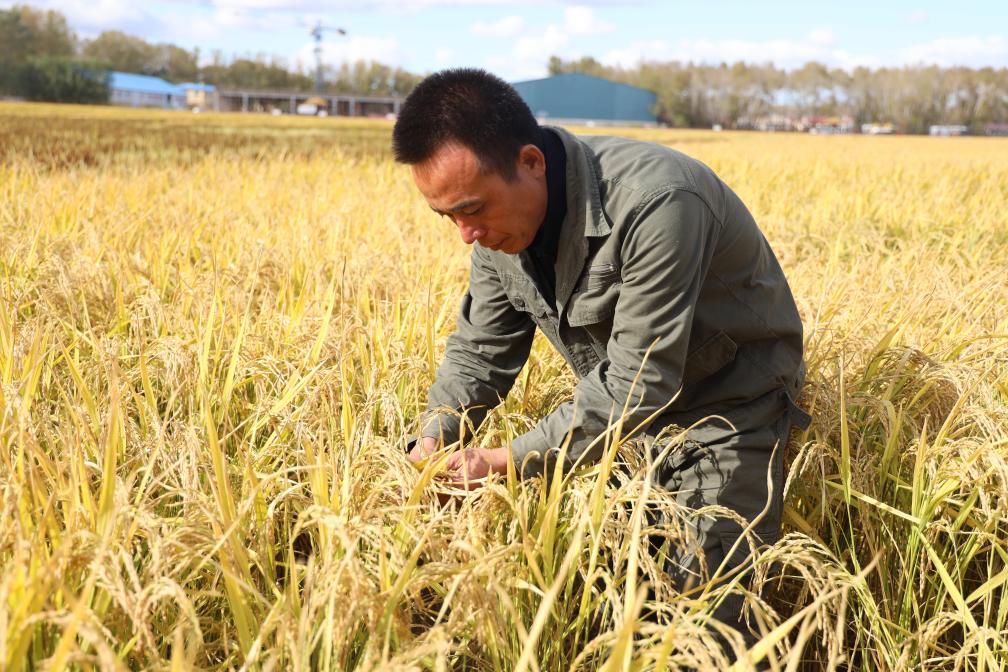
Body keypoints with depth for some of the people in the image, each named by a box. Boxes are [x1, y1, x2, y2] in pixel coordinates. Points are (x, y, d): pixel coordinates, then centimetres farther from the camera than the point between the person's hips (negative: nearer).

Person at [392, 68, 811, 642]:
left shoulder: (654, 204, -34)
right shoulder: (499, 215, -9)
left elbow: (638, 385, -31)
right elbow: (480, 351, 0)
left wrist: (508, 461, -29)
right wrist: (431, 442, -16)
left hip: (727, 406, -6)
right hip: (629, 410, 7)